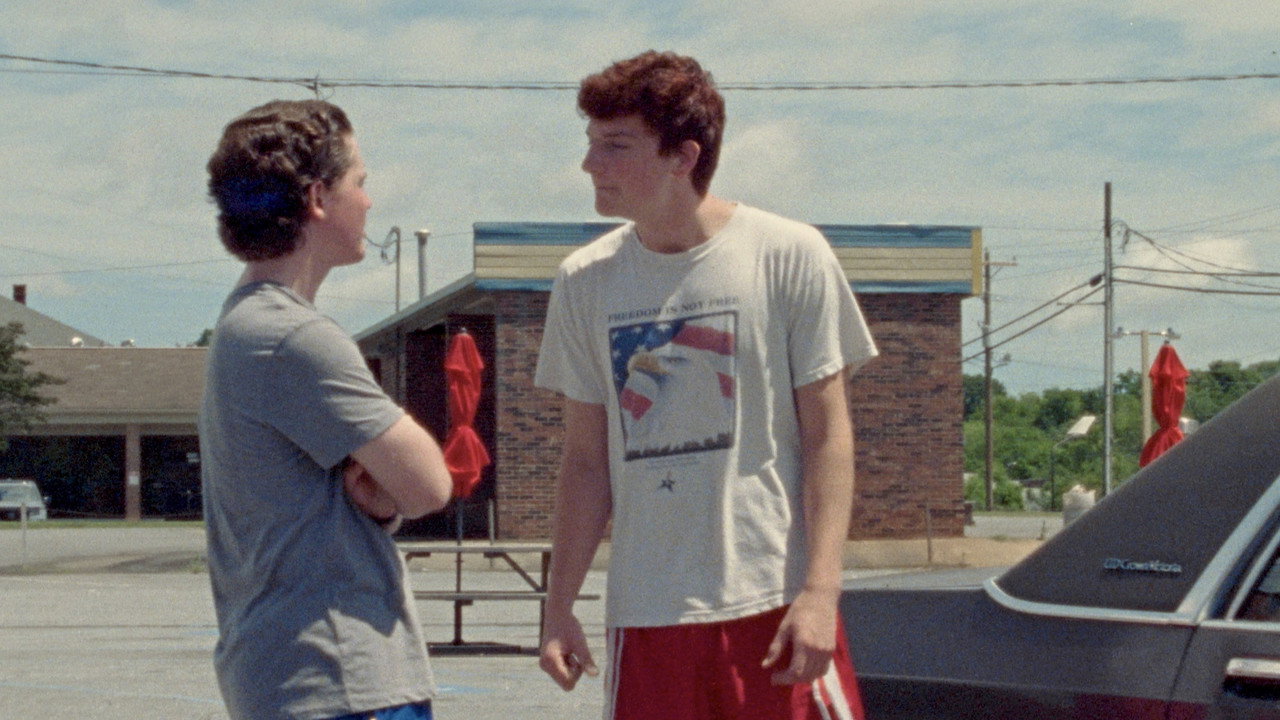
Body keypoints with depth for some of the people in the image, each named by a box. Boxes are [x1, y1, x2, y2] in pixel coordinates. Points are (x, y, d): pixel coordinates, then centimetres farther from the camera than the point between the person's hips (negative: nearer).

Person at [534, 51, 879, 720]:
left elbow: (828, 434, -2)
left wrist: (820, 591, -11)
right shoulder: (584, 281, 7)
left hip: (775, 600, -3)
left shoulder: (790, 256, -3)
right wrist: (559, 605, 7)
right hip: (644, 613, 3)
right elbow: (586, 459, 12)